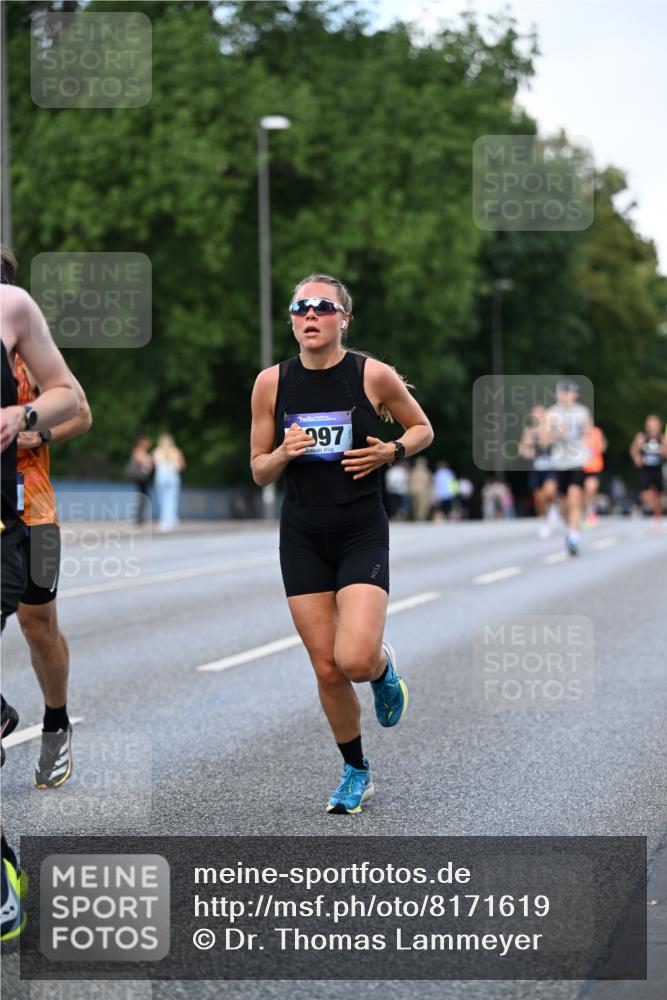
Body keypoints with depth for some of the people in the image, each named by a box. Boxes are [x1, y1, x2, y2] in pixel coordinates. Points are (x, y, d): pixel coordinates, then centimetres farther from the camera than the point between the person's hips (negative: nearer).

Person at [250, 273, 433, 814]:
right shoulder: (272, 382, -1)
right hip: (302, 536, 2)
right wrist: (283, 453, -15)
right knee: (326, 669, 3)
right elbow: (259, 471, 7)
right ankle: (356, 772, 24)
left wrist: (391, 451, -10)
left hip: (362, 532, -2)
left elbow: (422, 429, 9)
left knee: (355, 659, -19)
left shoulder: (374, 375, -7)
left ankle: (384, 666, 19)